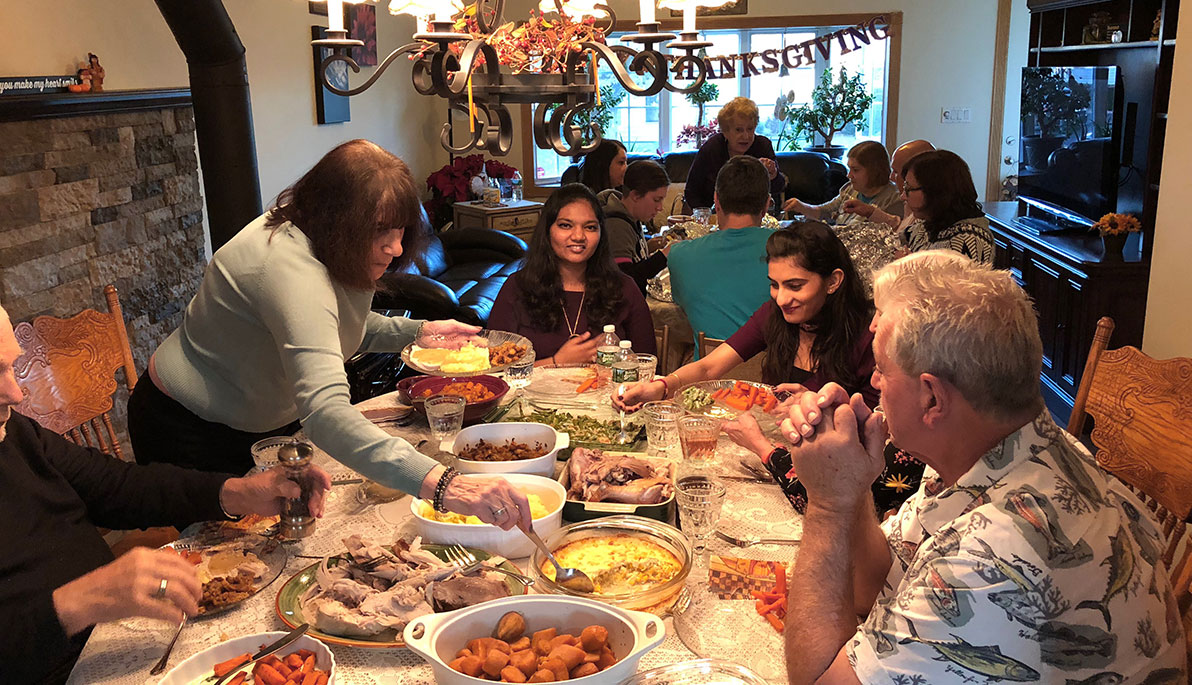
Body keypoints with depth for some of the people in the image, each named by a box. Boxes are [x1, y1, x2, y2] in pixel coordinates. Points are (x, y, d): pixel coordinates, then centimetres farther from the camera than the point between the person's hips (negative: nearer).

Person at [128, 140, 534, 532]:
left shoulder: (346, 256, -10)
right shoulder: (291, 269, -39)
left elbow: (347, 330, 11)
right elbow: (326, 413, -53)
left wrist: (418, 332, -8)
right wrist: (444, 486, -64)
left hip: (266, 423, 8)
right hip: (191, 434, -8)